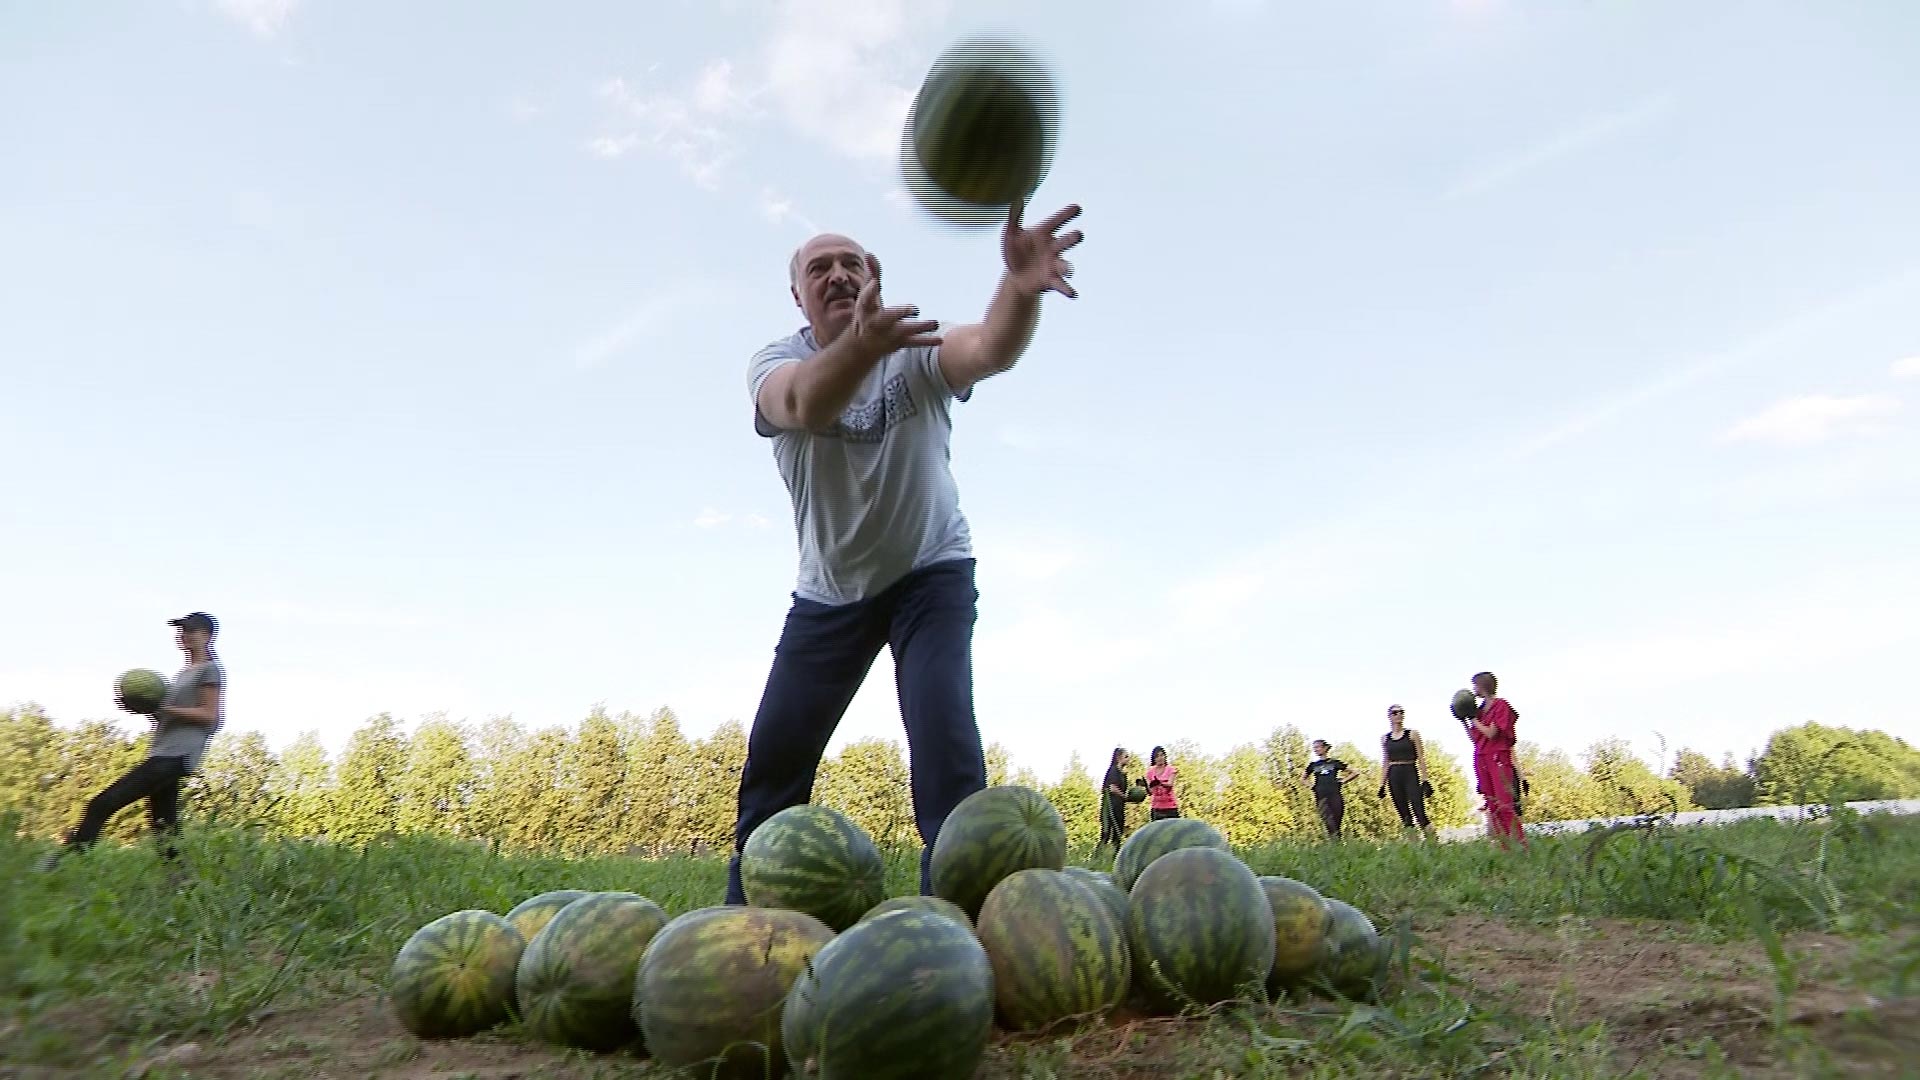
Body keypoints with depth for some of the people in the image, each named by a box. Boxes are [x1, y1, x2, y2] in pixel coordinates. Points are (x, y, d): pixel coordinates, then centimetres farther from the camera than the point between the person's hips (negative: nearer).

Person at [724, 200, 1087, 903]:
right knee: (773, 753, 2)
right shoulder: (774, 365, -11)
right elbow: (804, 404, -38)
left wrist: (1021, 290, -60)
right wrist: (863, 344, -60)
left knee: (944, 733, -21)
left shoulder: (916, 348, -13)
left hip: (930, 573, -2)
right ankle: (747, 916, 20)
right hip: (829, 589, 2)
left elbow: (990, 349, -37)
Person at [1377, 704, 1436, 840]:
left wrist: (1425, 780, -6)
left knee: (1420, 813, -14)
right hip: (1394, 778, 3)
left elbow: (1421, 759, 1)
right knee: (1405, 817, 1)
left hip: (1411, 775, -3)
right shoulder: (1385, 738, 11)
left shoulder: (1412, 734, 3)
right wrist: (1382, 784, 11)